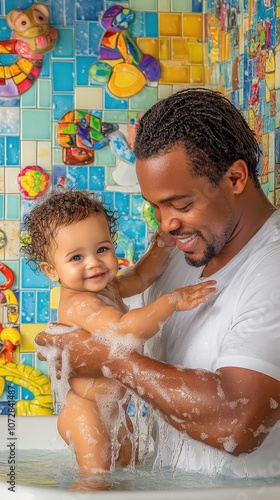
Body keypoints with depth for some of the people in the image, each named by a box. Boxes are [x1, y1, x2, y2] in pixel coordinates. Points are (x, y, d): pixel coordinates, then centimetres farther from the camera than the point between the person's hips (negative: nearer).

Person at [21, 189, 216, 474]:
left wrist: (162, 245, 9)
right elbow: (123, 328, -43)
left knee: (129, 468, 21)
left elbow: (140, 277, 23)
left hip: (112, 409, 10)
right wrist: (172, 301, -40)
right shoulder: (78, 303, -28)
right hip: (86, 412, -10)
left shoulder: (106, 288, 3)